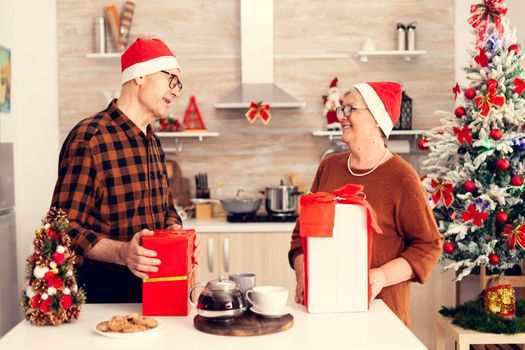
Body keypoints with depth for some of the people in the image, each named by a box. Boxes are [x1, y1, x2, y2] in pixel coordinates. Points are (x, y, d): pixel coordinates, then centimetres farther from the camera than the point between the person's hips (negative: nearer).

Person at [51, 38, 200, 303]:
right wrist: (122, 252, -34)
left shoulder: (153, 142, 13)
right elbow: (67, 227, -19)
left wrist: (176, 232, -5)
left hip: (152, 284, 8)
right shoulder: (89, 138, -16)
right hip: (102, 290, -7)